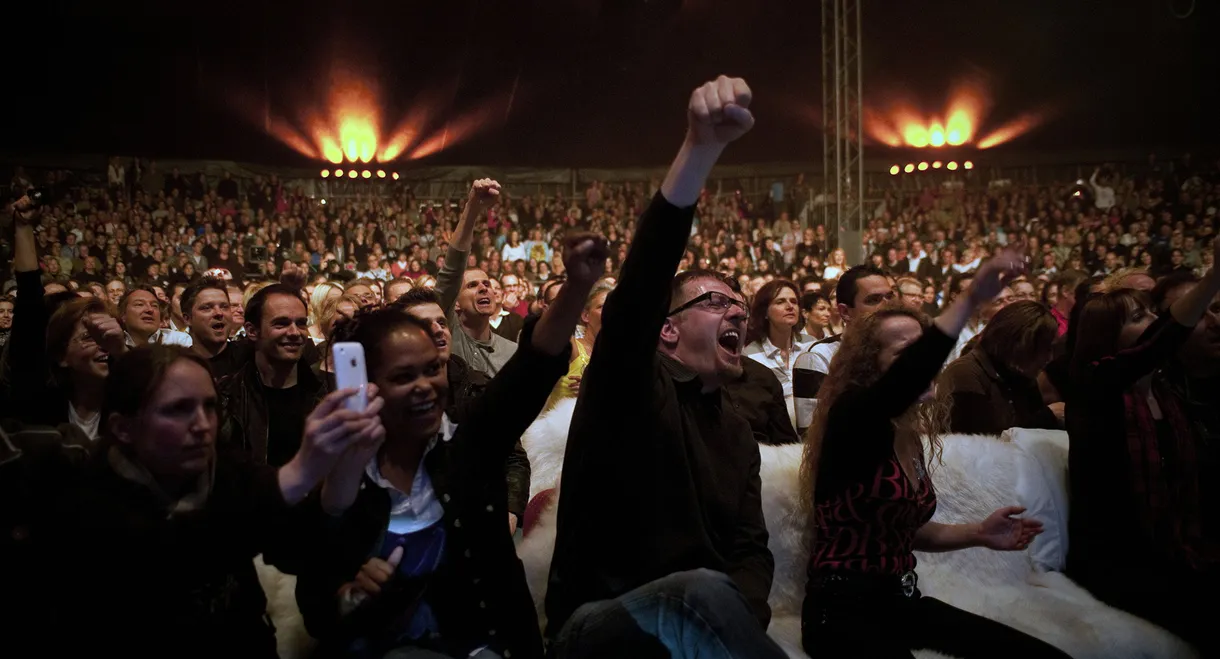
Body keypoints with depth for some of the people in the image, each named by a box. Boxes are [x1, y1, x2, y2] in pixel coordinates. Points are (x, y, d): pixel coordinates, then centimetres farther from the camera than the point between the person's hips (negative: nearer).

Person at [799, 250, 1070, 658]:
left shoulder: (911, 434, 10)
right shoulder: (852, 418, -14)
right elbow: (909, 374, -37)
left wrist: (978, 534, 10)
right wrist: (972, 298, -44)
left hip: (900, 600, 8)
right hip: (843, 609, -8)